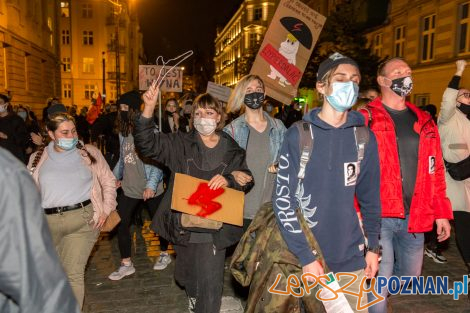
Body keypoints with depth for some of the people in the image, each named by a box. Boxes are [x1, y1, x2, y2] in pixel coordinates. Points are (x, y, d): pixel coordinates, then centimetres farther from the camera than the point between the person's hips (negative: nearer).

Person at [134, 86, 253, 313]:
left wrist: (228, 181, -19)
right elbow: (147, 144, -11)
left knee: (210, 283, 1)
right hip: (183, 225, 2)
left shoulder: (232, 150, 0)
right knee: (185, 276, 24)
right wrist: (149, 109, -24)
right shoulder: (180, 143, -1)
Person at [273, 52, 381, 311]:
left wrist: (372, 246, 8)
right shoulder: (298, 135, -10)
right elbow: (283, 200, -12)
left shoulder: (364, 137, 1)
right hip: (306, 256, -3)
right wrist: (306, 257, -15)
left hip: (351, 257, 3)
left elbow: (370, 196, 10)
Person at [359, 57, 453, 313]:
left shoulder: (424, 122, 12)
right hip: (377, 217, -6)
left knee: (410, 276, 19)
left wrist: (441, 212, 11)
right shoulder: (366, 119, -5)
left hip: (415, 218, 6)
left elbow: (436, 171, 15)